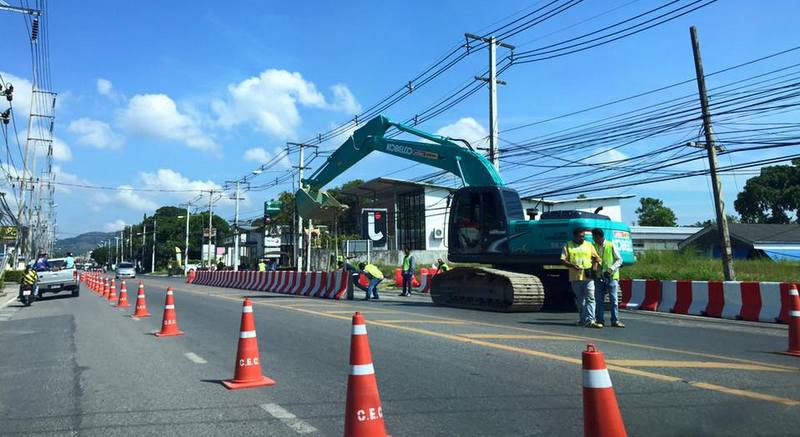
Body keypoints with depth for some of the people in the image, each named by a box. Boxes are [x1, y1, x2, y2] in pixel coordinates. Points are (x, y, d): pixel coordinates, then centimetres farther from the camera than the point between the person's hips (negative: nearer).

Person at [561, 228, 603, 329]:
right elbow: (563, 260, 0)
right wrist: (572, 265, -18)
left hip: (588, 277, 0)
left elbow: (597, 257, 12)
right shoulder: (568, 246, 6)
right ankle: (583, 319, 25)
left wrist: (594, 267, -6)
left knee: (590, 299, -10)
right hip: (575, 277, 0)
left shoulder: (589, 245, 11)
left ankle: (589, 320, -14)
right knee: (579, 300, 11)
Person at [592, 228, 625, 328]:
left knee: (614, 299, -1)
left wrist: (611, 269, -13)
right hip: (598, 277, 3)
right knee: (599, 300, 4)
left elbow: (619, 260, 0)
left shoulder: (611, 246, -2)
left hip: (611, 277, -3)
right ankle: (600, 320, 11)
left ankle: (615, 320, 5)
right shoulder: (594, 247, 8)